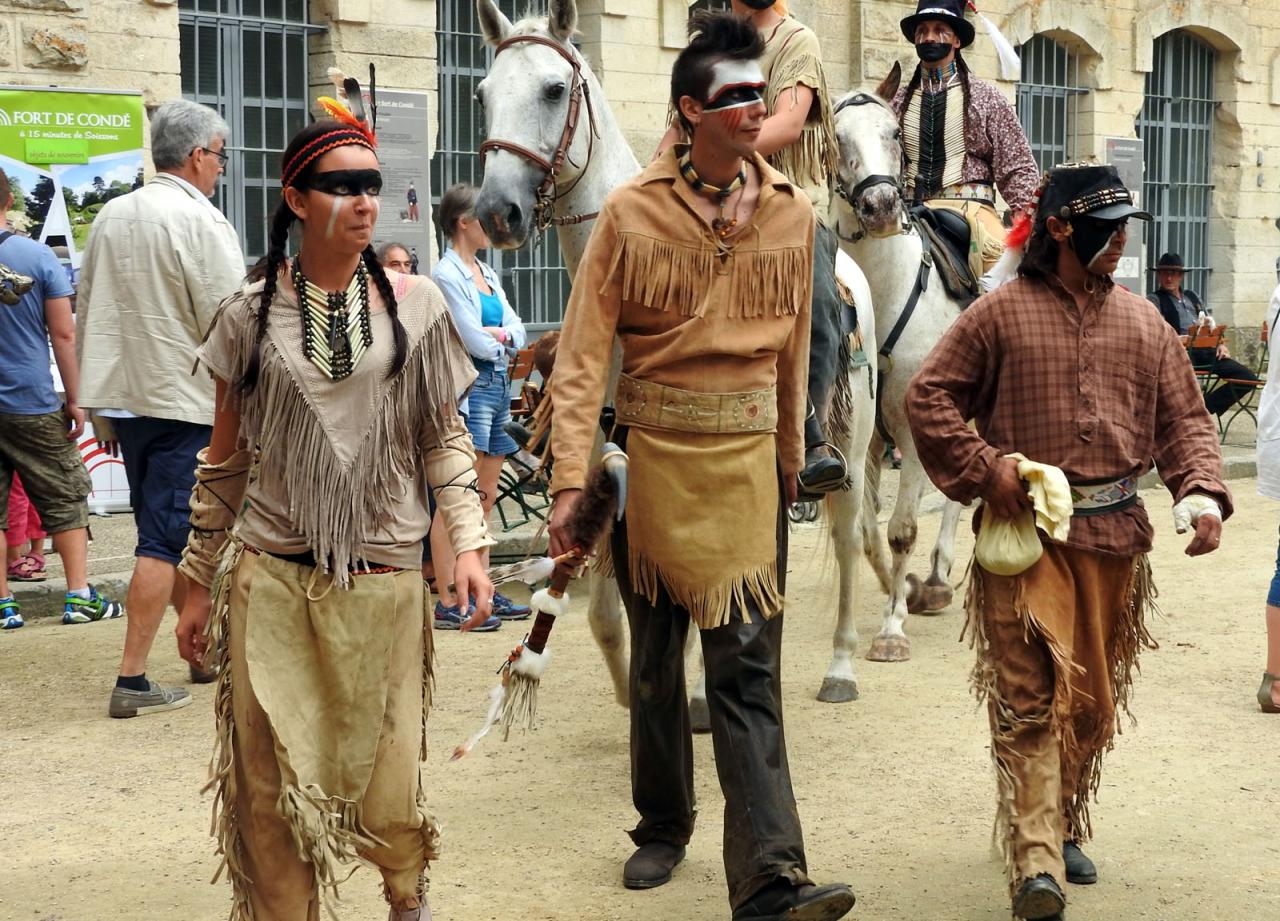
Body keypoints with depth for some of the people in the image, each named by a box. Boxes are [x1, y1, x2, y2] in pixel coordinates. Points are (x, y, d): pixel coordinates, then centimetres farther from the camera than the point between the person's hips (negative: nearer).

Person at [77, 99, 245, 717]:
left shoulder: (111, 216, 10)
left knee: (171, 531, 19)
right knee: (164, 540, -5)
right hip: (185, 401, -8)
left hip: (123, 398, 8)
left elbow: (87, 311, 16)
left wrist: (100, 408, 23)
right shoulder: (201, 222, -13)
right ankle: (132, 681, -6)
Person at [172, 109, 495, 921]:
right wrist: (200, 586, 11)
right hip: (272, 581, 0)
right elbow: (224, 463, 10)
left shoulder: (415, 305, 3)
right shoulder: (251, 316, 3)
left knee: (387, 788, 2)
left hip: (383, 580, 0)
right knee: (274, 787, 0)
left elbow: (444, 438, 9)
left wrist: (469, 541, -3)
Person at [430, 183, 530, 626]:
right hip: (468, 386, -9)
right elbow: (474, 341, -15)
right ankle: (448, 603, -8)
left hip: (498, 386, 9)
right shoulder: (446, 274, -9)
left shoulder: (486, 273, 17)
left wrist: (493, 333, -9)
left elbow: (517, 332, 10)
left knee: (485, 499, 12)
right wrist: (501, 337, 4)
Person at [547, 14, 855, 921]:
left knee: (748, 671, -5)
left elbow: (792, 357, 11)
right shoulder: (631, 213, -4)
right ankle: (663, 827, 34)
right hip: (651, 454, 0)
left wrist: (789, 469, 15)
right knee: (655, 659, 14)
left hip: (747, 459, 1)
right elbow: (583, 355, -7)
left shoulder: (793, 215, 4)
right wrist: (572, 482, -15)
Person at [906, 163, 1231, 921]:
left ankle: (1065, 828, 32)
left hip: (1114, 537, 4)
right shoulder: (1000, 313, 0)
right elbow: (930, 396, 2)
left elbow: (1185, 420, 11)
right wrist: (985, 468, -9)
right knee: (1031, 695, -10)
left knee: (1093, 700, 13)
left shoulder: (1143, 324, 11)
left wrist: (1201, 491, -7)